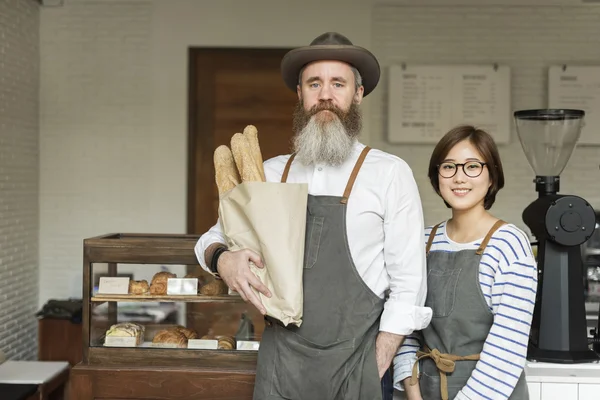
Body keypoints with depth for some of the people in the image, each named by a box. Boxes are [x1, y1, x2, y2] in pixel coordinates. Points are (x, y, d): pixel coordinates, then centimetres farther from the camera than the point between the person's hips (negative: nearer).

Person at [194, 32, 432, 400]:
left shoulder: (390, 173, -4)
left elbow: (408, 286, -4)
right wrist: (222, 260, -7)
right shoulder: (272, 173, 6)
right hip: (279, 361, 3)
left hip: (355, 366, -3)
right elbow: (213, 238, 15)